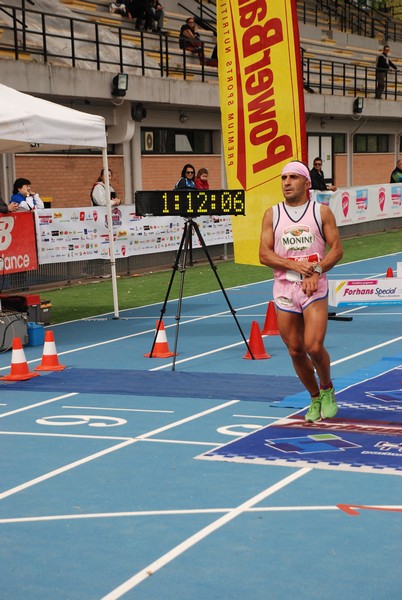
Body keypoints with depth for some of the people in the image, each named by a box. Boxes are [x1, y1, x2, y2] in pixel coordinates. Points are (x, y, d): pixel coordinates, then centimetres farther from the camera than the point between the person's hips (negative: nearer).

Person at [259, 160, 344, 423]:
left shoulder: (322, 211, 2)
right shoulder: (272, 214, 6)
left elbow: (337, 249, 0)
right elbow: (264, 254, 0)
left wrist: (316, 271, -15)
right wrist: (294, 265, -14)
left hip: (314, 287, -3)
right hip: (284, 288, 3)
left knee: (314, 347, -15)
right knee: (295, 351, 5)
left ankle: (327, 389, 14)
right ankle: (315, 398, 26)